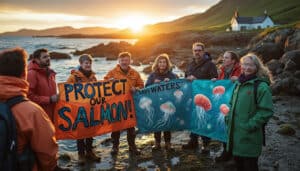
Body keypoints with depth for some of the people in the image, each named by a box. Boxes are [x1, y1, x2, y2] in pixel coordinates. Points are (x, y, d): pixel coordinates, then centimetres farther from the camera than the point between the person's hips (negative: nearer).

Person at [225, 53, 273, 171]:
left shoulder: (261, 86, -13)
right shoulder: (239, 83, 11)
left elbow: (266, 111, -18)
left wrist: (251, 125, -20)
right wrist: (228, 118, 8)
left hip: (250, 136, -7)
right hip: (235, 133, 7)